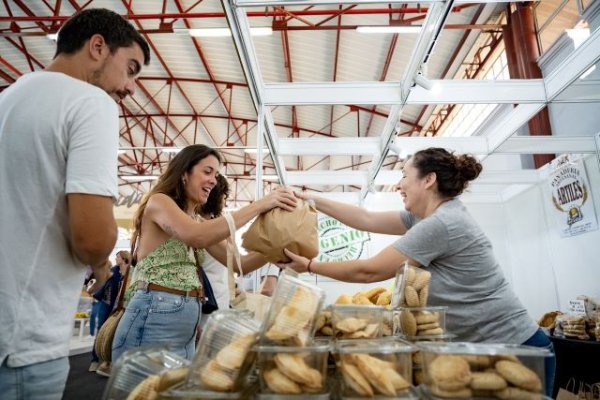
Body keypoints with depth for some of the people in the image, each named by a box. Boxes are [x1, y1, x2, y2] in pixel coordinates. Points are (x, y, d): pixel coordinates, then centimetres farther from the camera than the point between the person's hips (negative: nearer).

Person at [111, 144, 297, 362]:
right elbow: (197, 236, -28)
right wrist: (260, 205, -25)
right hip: (155, 314, -8)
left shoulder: (197, 220, 17)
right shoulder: (159, 201, -7)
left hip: (187, 318, 8)